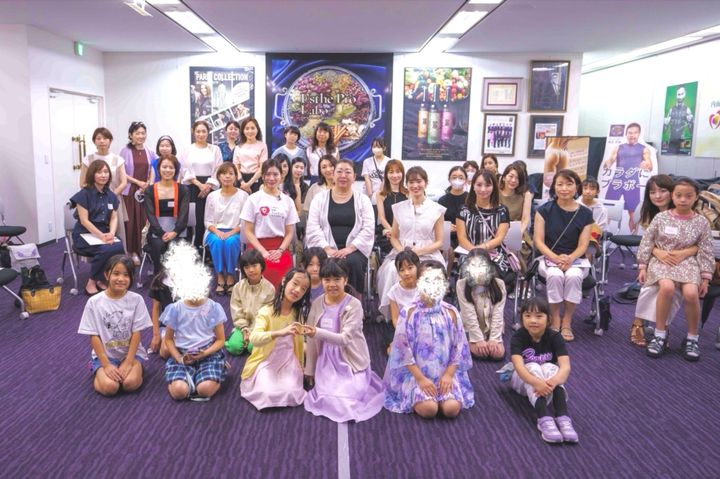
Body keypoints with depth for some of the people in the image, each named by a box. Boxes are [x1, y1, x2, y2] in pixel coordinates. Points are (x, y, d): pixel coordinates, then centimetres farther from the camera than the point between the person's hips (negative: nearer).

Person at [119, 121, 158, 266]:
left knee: (144, 221, 2)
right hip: (129, 191, -3)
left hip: (146, 191, 3)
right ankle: (131, 251, 7)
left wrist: (148, 185, -5)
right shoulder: (125, 151, -2)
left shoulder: (150, 152, 8)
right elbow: (122, 173, -4)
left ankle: (142, 250, 12)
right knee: (130, 221, -1)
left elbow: (153, 172, 12)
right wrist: (138, 182, -12)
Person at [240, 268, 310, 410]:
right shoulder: (266, 311, -18)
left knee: (291, 394, -20)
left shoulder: (297, 313, 1)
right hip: (266, 362, -3)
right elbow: (254, 339, -34)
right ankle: (261, 381, 7)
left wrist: (299, 365, 15)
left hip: (288, 361, 4)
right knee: (269, 395, -24)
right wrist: (280, 332, -48)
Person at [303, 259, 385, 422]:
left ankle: (362, 386, 16)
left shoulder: (354, 305, -16)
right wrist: (310, 371, 8)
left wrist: (317, 333, -40)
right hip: (327, 364, 4)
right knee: (327, 402, -10)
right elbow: (311, 341, 5)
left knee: (344, 405, -13)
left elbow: (345, 338, -26)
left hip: (350, 363, -3)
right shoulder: (317, 304, -2)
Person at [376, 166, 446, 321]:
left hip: (427, 255, -2)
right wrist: (402, 251, -7)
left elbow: (439, 242, 5)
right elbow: (394, 237, 14)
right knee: (392, 270, -33)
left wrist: (419, 251, -12)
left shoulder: (436, 209, 6)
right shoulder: (399, 208, 13)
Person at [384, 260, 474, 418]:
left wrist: (448, 374, -9)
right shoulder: (409, 313, -8)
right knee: (429, 409, -24)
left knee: (452, 408, -19)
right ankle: (417, 399, 9)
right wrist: (421, 378, -14)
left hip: (445, 373, 2)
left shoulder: (451, 312, 0)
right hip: (417, 373, -2)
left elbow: (458, 347, 2)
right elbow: (404, 349, -9)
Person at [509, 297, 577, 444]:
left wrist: (553, 381, -53)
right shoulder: (518, 337, -20)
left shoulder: (555, 337, -17)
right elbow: (519, 366, -36)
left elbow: (565, 367, -30)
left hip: (548, 374, 1)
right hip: (523, 380, -1)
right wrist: (537, 382, -56)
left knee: (550, 367, -31)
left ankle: (563, 416, -45)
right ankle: (544, 418, -49)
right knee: (533, 367, -33)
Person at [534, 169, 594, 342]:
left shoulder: (585, 214, 3)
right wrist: (556, 258, -21)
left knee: (573, 276, -33)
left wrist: (569, 259, -23)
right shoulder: (545, 210, 0)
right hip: (548, 257, -1)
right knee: (555, 275, -34)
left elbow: (583, 245, -1)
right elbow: (538, 240, -4)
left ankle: (567, 321, -16)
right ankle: (555, 320, -16)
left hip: (575, 259, 1)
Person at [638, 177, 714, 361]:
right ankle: (659, 334, -17)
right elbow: (646, 242, 3)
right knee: (667, 287, -33)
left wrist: (705, 277, -1)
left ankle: (692, 338, -3)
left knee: (691, 293, -28)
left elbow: (706, 251, 4)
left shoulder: (701, 222, 3)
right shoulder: (661, 217, 0)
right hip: (661, 261, -1)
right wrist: (642, 267, -1)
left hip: (688, 263, 1)